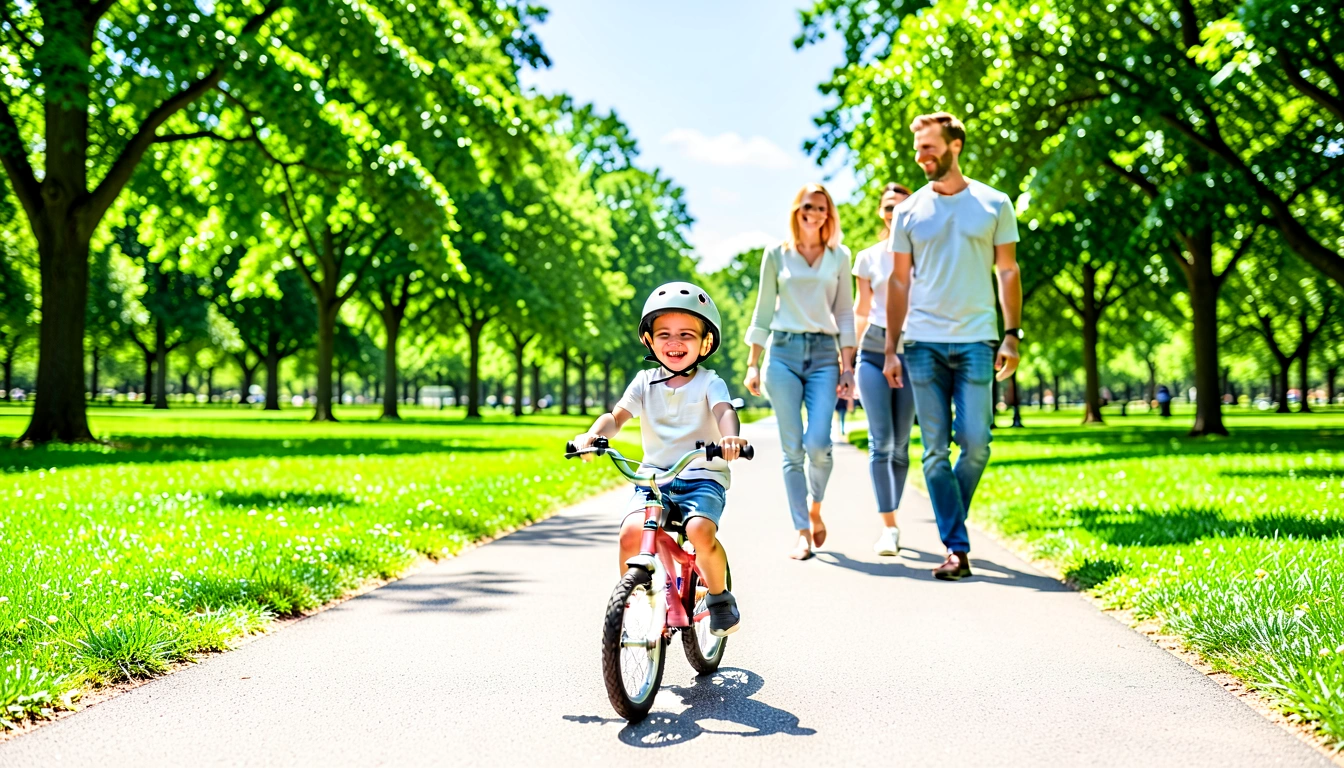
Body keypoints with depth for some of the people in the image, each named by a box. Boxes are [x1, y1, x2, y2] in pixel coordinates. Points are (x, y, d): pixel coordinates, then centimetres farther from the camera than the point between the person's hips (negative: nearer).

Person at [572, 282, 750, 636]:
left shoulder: (709, 383, 0)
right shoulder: (645, 382, 9)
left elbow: (725, 411, -20)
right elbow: (616, 416, -1)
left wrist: (730, 436, -44)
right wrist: (593, 434, -25)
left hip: (702, 478, -3)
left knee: (701, 531, -31)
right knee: (631, 532, -24)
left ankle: (720, 597, -3)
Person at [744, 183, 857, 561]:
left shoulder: (839, 257, 11)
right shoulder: (777, 254, 8)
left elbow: (845, 314, 11)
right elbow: (763, 311, 11)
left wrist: (848, 366, 4)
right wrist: (752, 364, 6)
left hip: (824, 353, 0)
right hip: (784, 351, 0)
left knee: (818, 444, -13)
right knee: (792, 449, -3)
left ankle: (816, 511, 15)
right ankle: (802, 532, 2)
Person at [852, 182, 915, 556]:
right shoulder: (868, 258, 9)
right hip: (874, 350, 0)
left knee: (900, 444, 3)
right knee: (881, 441, -10)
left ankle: (891, 519, 17)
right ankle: (889, 526, -10)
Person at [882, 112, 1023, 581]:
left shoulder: (993, 205, 6)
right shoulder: (909, 212, 9)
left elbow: (1008, 273, 8)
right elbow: (899, 282, 12)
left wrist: (1012, 335, -1)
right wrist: (890, 348, 6)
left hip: (976, 342, -1)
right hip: (923, 343, 1)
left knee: (975, 442, -8)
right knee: (935, 449, -2)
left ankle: (951, 519, 19)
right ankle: (956, 548, 2)